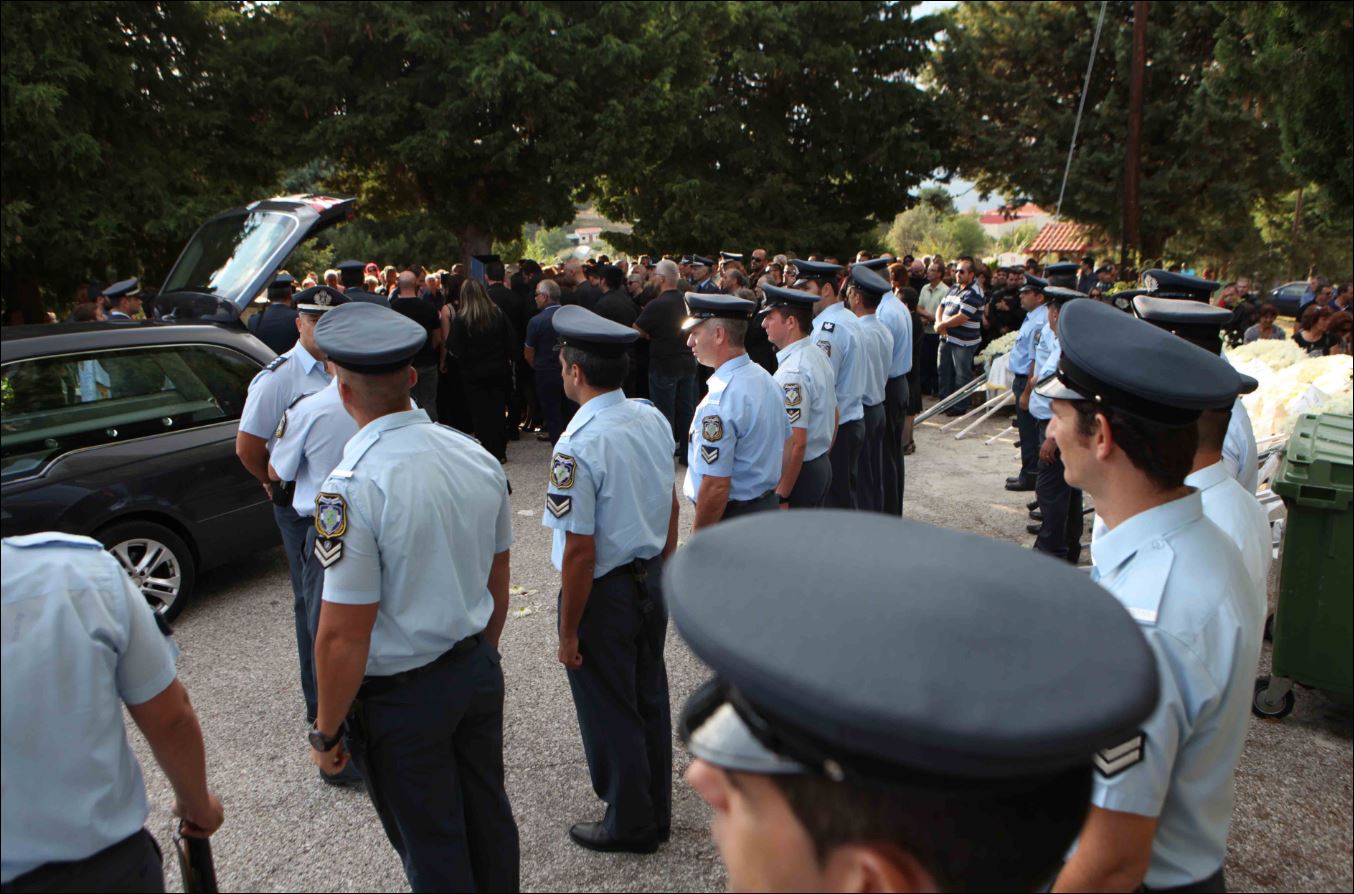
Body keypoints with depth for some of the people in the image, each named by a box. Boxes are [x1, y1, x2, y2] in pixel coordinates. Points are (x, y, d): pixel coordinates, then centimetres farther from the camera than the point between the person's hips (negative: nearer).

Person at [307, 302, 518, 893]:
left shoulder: (354, 485, -24)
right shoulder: (477, 455, -5)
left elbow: (344, 635, -22)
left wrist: (326, 731, -7)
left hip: (399, 698, -6)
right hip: (478, 672, 6)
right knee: (488, 820, 23)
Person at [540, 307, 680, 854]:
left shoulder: (578, 446, -27)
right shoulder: (654, 419, -3)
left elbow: (580, 550, -24)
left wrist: (569, 631, -12)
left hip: (603, 593, -7)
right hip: (652, 581, 8)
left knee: (610, 715, 13)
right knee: (650, 700, 22)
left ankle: (630, 825, 33)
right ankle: (657, 810, 42)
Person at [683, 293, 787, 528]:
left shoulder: (719, 402, -25)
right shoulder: (767, 379, 3)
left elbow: (716, 487, -27)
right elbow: (783, 446, 13)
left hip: (731, 518, -9)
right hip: (769, 508, 9)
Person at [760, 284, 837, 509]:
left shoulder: (792, 372, -23)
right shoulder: (820, 355, 7)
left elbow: (796, 442, -26)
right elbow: (834, 418, 16)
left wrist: (781, 496, -22)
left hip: (798, 473, -9)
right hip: (822, 467, 9)